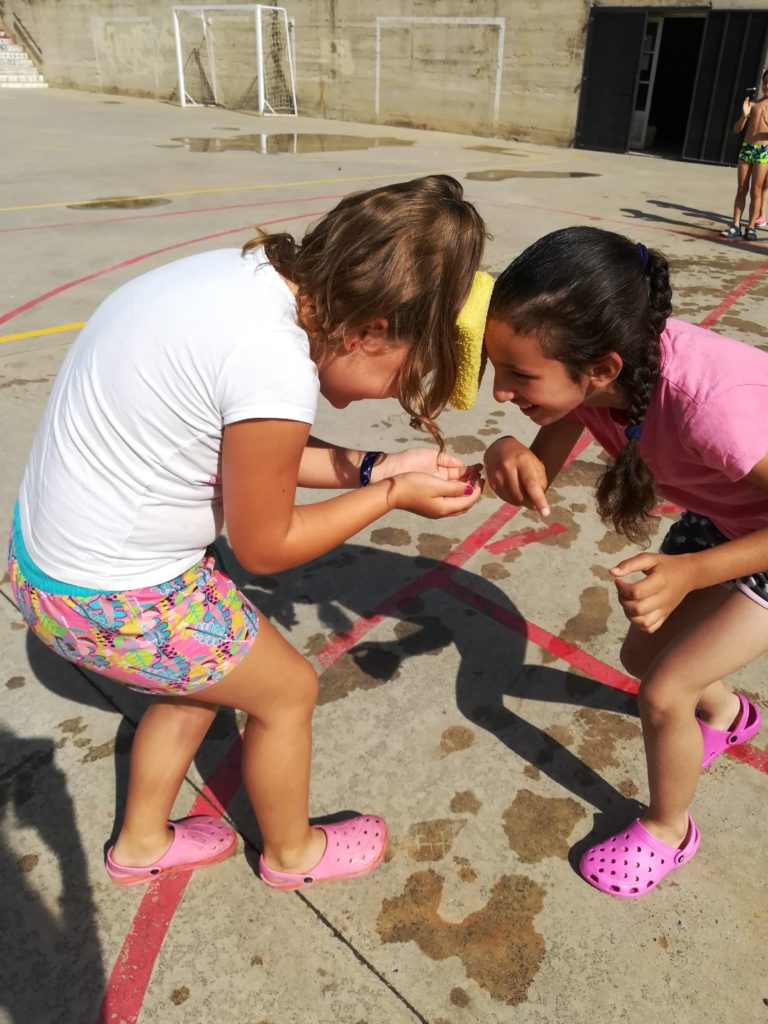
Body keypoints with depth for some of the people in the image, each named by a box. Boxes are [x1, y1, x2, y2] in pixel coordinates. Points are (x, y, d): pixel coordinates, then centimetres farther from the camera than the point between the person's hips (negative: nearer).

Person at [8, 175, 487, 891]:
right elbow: (264, 545, -15)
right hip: (111, 600, -8)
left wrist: (372, 467, 2)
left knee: (204, 675, 27)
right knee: (287, 689, 12)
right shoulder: (277, 369, -31)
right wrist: (393, 495, -6)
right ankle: (292, 852, 41)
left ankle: (142, 844, 49)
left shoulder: (257, 273, -4)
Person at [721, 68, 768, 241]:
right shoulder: (753, 103, 10)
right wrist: (744, 115, -10)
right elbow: (736, 129, 8)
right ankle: (735, 225, 6)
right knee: (741, 189, 3)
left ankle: (751, 227, 3)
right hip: (746, 148, 3)